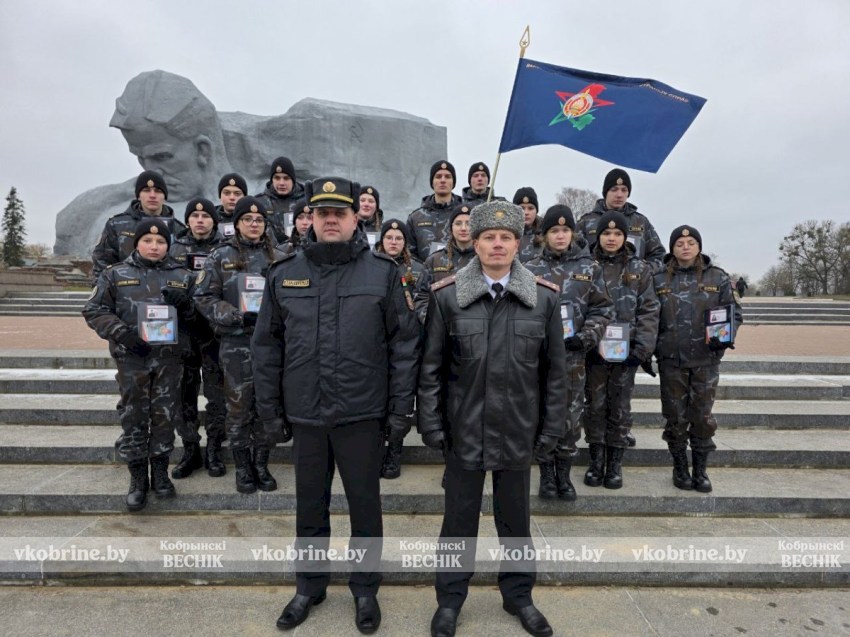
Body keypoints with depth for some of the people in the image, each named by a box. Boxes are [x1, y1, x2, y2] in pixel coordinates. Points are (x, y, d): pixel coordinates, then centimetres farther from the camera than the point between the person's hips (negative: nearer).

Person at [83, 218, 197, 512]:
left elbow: (197, 318, 10)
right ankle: (137, 478, 16)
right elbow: (94, 310, 4)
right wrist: (121, 333, -11)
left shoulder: (182, 276, 9)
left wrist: (184, 304, -12)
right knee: (134, 417, 3)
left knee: (165, 415, 7)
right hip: (132, 357, -1)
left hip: (170, 357, 1)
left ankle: (160, 471, 24)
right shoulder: (116, 274, 6)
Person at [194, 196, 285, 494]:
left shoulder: (278, 257, 8)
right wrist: (240, 317, -13)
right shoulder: (221, 256, 3)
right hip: (236, 343, -2)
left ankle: (261, 465, 23)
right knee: (239, 407, 4)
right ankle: (243, 468, 19)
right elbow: (205, 298, -1)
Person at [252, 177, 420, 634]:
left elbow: (405, 343, -3)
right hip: (305, 415, 2)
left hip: (362, 414, -2)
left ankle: (365, 590, 35)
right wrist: (270, 411, 4)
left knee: (365, 506, 13)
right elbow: (267, 346, 6)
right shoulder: (283, 274, 3)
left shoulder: (383, 273, -4)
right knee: (310, 507, 18)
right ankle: (309, 586, 40)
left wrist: (401, 408, -6)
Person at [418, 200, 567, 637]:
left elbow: (554, 370, 2)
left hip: (518, 431, 1)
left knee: (515, 518, 18)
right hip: (463, 429, -1)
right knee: (459, 518, 14)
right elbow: (431, 367, -1)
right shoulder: (446, 295, -6)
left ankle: (518, 594, 41)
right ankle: (450, 599, 36)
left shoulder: (544, 297, -3)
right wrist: (431, 423, -3)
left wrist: (551, 428, 2)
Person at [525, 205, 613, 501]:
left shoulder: (589, 268, 6)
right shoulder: (531, 270, 2)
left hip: (573, 357, 1)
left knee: (571, 418, 8)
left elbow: (602, 309, 5)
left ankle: (564, 474, 26)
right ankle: (546, 475, 22)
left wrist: (585, 337, -8)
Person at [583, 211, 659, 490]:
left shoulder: (640, 269, 4)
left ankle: (615, 464, 20)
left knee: (620, 407, 8)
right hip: (595, 349, 0)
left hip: (627, 349, 0)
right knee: (595, 405, 6)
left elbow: (649, 311, 1)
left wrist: (642, 349, -8)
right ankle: (596, 461, 20)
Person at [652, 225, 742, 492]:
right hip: (671, 360, 0)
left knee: (702, 416, 6)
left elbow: (734, 312, 6)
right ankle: (680, 468, 23)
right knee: (675, 416, 7)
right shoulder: (659, 280, 5)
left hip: (706, 360, 0)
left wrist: (725, 336, -12)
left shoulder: (718, 278, 5)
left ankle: (701, 470, 21)